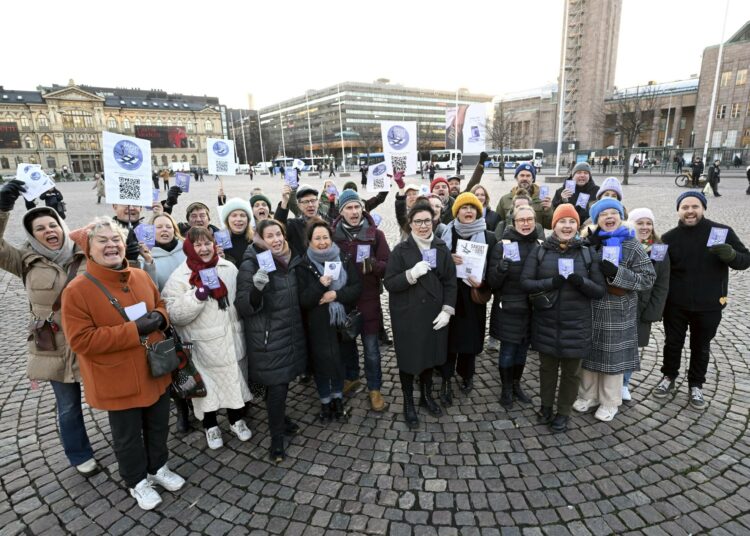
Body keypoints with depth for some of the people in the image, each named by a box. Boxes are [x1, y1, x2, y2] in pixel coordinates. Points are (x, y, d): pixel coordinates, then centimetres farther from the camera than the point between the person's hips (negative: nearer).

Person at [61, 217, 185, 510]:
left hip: (155, 371, 5)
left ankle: (158, 468, 45)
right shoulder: (77, 290, -17)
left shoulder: (141, 277, 0)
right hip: (118, 381, -5)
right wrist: (133, 330, -26)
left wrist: (159, 318, -12)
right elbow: (81, 340, -20)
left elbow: (161, 306, 13)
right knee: (128, 436, 16)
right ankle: (137, 481, 39)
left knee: (158, 426, 21)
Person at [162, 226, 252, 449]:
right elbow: (174, 314, -17)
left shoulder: (229, 268, 3)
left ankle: (237, 420, 38)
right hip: (204, 344, -3)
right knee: (208, 385, 11)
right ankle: (210, 426, 35)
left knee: (235, 379, 16)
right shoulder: (180, 277, -10)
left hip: (232, 339, 4)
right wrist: (198, 295, -26)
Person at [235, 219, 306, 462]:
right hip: (268, 337, -6)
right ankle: (277, 439, 14)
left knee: (284, 381, 15)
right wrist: (256, 288, -32)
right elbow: (243, 307, -17)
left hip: (290, 332, 6)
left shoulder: (290, 260, 7)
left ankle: (280, 417, 40)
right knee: (277, 385, -4)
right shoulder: (250, 265, -14)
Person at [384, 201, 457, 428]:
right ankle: (408, 403, 28)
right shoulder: (400, 250, -7)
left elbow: (450, 282, 4)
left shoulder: (441, 249, 3)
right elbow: (389, 283, -10)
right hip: (407, 315, -3)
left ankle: (427, 395, 40)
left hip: (434, 313, 3)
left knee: (430, 354, 16)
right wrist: (411, 274, -26)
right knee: (409, 358, 7)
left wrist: (447, 310, -6)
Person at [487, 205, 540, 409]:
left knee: (522, 350, 17)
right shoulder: (503, 245, -9)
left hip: (531, 308, 4)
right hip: (508, 308, -4)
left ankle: (516, 385, 36)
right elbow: (492, 282, -12)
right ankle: (506, 389, 25)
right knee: (507, 351, 5)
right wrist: (501, 268, -31)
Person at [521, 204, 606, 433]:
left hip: (575, 324, 0)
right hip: (546, 322, 0)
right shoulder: (540, 251, -1)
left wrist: (581, 282, -20)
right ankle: (546, 407, 35)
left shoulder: (587, 254, 1)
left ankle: (563, 413, 32)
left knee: (571, 371, 13)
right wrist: (551, 282, -23)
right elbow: (525, 282, -7)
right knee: (547, 367, 15)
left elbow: (600, 290, 0)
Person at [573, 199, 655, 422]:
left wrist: (617, 273, -22)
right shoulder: (590, 242, 3)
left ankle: (609, 402, 28)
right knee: (589, 353, 14)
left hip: (617, 313, -3)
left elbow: (648, 278, -9)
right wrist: (590, 248, -16)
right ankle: (588, 395, 33)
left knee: (613, 356, 9)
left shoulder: (631, 246, -6)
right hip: (590, 309, 3)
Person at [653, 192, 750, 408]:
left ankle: (696, 385, 33)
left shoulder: (722, 232, -7)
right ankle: (668, 377, 35)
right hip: (675, 305, 1)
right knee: (672, 343, 14)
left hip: (709, 306, 0)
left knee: (701, 347, 15)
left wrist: (731, 255, -26)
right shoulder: (669, 238, -4)